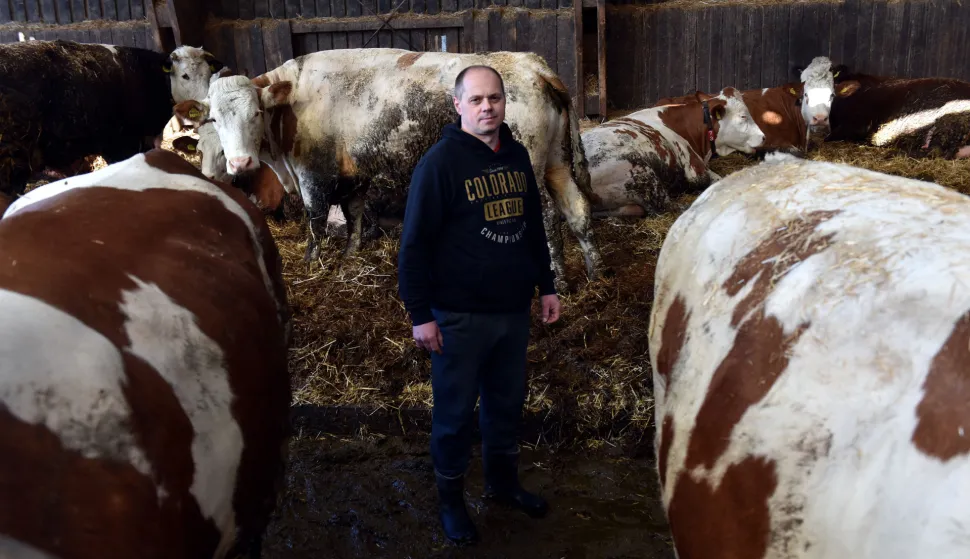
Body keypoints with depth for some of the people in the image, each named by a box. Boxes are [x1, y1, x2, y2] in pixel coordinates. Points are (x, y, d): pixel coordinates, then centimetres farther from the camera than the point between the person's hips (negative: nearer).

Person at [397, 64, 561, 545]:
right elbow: (415, 243, -13)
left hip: (514, 310, 6)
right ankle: (450, 498, 29)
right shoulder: (440, 162, -12)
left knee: (507, 403, 19)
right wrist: (420, 314, -15)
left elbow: (533, 226, 17)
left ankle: (503, 482, 40)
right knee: (455, 413, 8)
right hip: (461, 317, -6)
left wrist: (546, 285, 16)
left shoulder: (517, 155, 8)